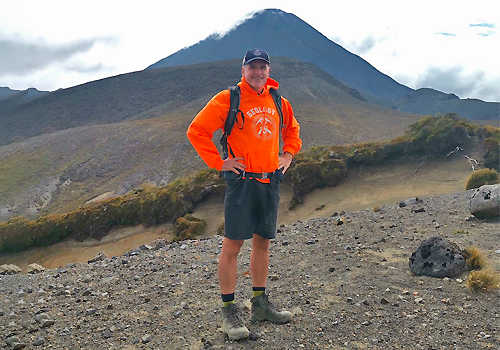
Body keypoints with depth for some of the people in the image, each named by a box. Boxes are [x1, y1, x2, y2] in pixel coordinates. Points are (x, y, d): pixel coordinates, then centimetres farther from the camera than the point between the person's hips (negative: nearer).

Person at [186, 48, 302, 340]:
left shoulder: (278, 102, 12)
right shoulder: (227, 99, -5)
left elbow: (292, 129, 30)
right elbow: (197, 131, -6)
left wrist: (288, 155, 15)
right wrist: (218, 163, -10)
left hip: (270, 181, 6)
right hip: (242, 181, -6)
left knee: (263, 242, 13)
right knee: (232, 245, -3)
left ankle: (260, 304, 27)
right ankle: (229, 311, 10)